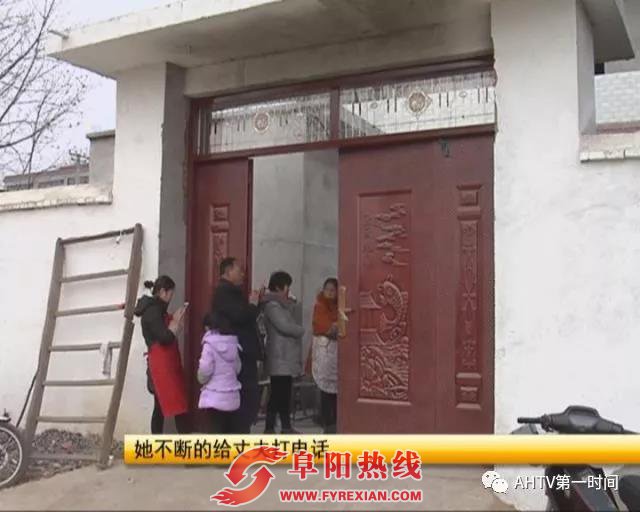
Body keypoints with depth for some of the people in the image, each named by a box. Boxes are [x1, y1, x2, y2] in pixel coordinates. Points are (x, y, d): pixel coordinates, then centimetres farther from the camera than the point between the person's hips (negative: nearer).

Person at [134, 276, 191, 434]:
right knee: (179, 406, -12)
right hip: (162, 364, -11)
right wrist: (176, 321, -8)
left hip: (163, 363, 11)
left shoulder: (155, 308, 17)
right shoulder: (153, 310, -14)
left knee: (161, 406, 12)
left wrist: (174, 321, 7)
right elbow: (165, 338, -20)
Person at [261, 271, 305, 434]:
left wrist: (291, 303, 0)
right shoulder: (272, 305, -12)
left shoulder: (283, 304, 19)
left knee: (285, 393, 11)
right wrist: (301, 330, -3)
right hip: (279, 358, -9)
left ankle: (286, 427, 17)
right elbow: (285, 326, -19)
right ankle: (269, 428, -4)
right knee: (278, 393, -8)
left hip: (287, 357, 9)